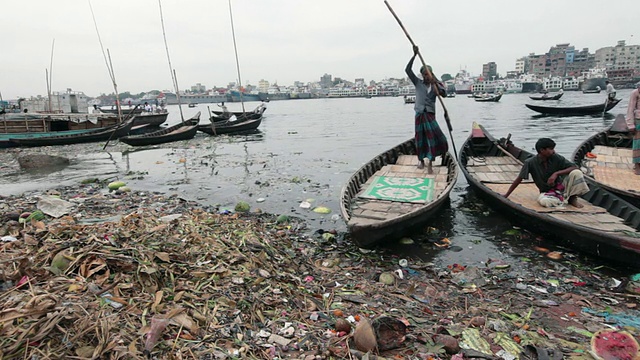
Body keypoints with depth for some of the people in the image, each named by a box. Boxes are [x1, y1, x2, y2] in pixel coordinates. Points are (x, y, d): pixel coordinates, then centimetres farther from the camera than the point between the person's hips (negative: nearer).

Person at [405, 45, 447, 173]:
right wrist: (414, 55, -12)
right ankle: (421, 161, 25)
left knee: (433, 138, -9)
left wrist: (435, 83, -25)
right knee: (420, 139, 7)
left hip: (430, 115, 0)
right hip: (419, 114, 0)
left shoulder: (435, 86, 6)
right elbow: (407, 70, -5)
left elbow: (444, 94, -13)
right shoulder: (418, 83, 4)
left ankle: (430, 164, -6)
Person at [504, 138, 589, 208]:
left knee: (576, 173, -22)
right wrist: (506, 195, -15)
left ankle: (572, 198, -2)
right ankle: (563, 198, -5)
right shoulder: (530, 163, -15)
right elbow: (519, 179, -12)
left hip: (561, 186, 3)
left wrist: (556, 173, -27)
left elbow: (575, 168, -11)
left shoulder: (557, 158, -9)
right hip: (546, 192, -3)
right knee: (544, 201, -38)